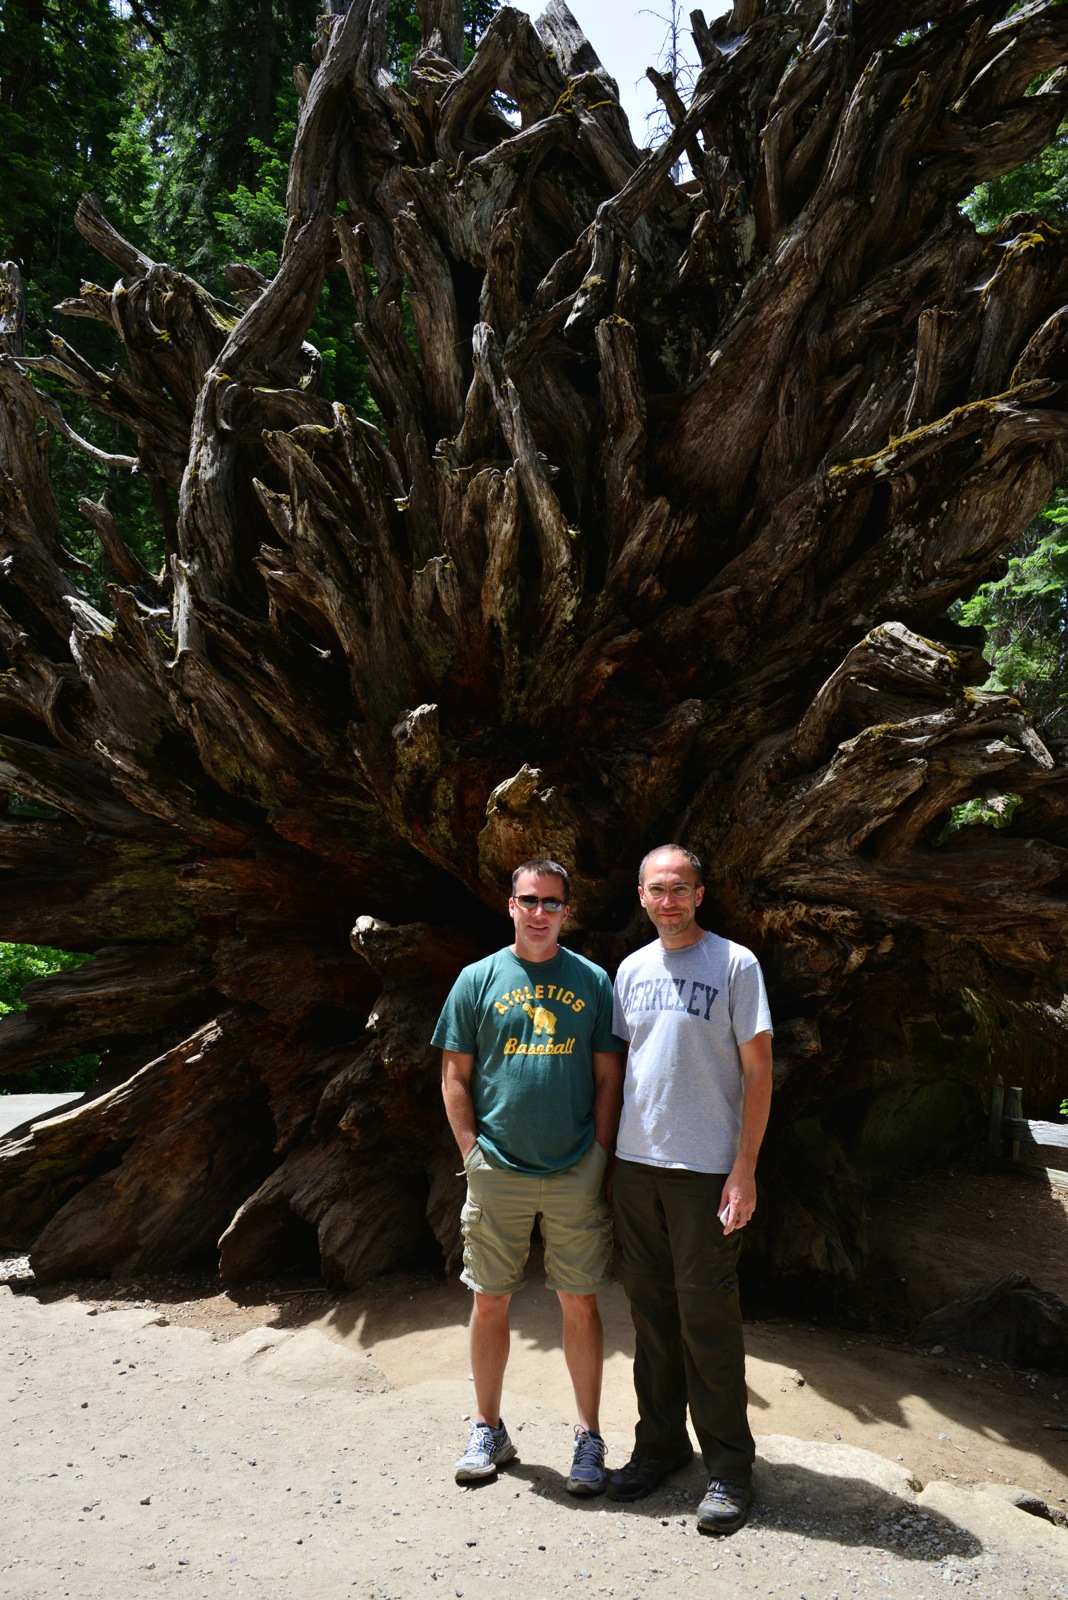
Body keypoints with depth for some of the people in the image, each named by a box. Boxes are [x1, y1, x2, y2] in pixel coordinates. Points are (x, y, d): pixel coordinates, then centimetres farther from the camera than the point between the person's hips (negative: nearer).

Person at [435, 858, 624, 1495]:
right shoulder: (478, 979, 2)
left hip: (576, 1174, 0)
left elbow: (609, 1078, 5)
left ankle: (589, 1438, 20)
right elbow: (456, 1075, 4)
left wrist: (600, 1158, -1)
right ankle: (489, 1431, 26)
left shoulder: (592, 982, 4)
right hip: (497, 1173, 0)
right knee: (490, 1301, 9)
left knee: (581, 1303, 6)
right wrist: (473, 1150, -3)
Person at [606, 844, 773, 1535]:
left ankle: (729, 1465, 13)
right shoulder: (632, 969, 10)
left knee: (707, 1314, 0)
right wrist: (610, 1153, 11)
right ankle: (661, 1440, 27)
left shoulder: (735, 964, -5)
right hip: (635, 1165, 5)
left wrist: (744, 1169, -12)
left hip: (706, 1168, -5)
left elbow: (758, 1071, -6)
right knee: (651, 1309, 13)